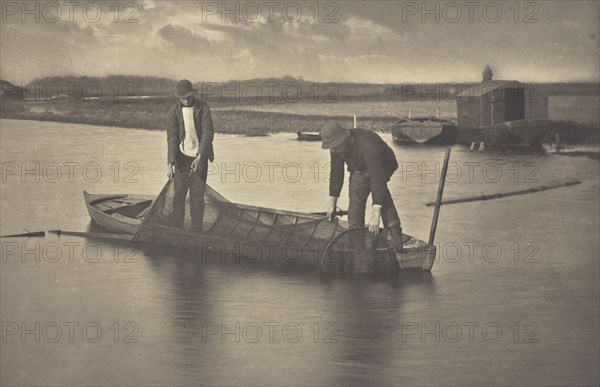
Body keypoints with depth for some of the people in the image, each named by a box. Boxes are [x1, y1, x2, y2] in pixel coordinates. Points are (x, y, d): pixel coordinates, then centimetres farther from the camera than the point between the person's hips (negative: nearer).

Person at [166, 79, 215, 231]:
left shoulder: (203, 108, -5)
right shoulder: (174, 111, -3)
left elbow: (208, 132, -11)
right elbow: (171, 137, -7)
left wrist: (200, 156, -23)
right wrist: (170, 163, -17)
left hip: (199, 157, 0)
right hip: (182, 157, 0)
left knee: (198, 195, 3)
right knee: (179, 195, 1)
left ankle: (197, 232, 10)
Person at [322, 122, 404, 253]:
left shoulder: (367, 146, -43)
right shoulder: (336, 148, -20)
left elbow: (377, 179, -47)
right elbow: (336, 174, -6)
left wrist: (375, 215, -50)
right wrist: (332, 205, -3)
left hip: (382, 168, -6)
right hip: (359, 171, 6)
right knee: (355, 200, -8)